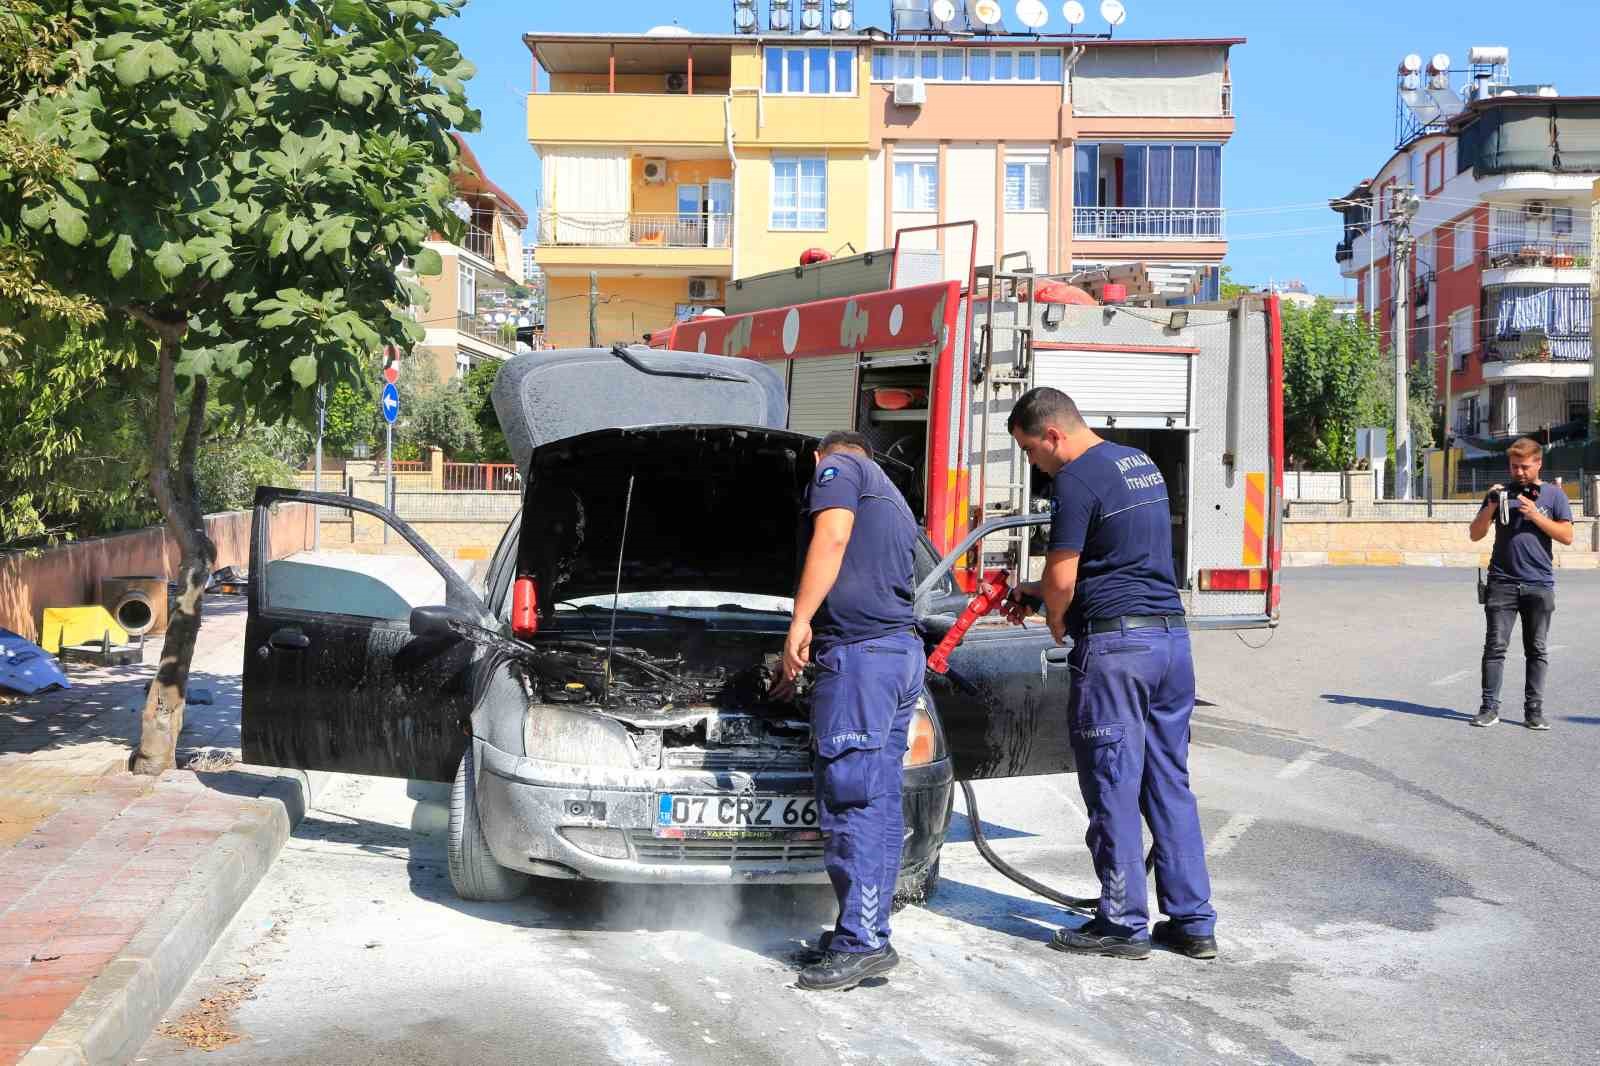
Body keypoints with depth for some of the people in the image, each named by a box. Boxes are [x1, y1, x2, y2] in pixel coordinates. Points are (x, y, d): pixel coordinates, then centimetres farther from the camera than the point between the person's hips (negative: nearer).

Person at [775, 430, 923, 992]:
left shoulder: (836, 468, 7)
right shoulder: (894, 503, 33)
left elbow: (831, 538, -12)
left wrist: (800, 622, -15)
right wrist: (802, 666, 42)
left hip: (860, 651, -9)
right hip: (903, 652, 9)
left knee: (849, 798, -10)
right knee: (880, 802, 10)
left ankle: (862, 941, -10)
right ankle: (868, 934, 15)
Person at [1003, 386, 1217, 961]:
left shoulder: (1077, 479, -11)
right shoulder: (1142, 463, 17)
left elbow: (1061, 578, -12)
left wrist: (1056, 620, 10)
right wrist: (1040, 589, 27)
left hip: (1114, 642, -8)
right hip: (1172, 636, 9)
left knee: (1113, 787, 1)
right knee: (1171, 783, 12)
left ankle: (1124, 924, 8)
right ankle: (1193, 922, 16)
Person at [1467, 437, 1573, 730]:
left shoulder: (1553, 494, 7)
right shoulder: (1501, 492, 10)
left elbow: (1567, 536, 0)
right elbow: (1475, 534, 7)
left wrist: (1535, 515, -10)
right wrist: (1491, 507, -8)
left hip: (1539, 585, 0)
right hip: (1502, 582, 0)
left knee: (1537, 650, 4)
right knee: (1495, 646, -4)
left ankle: (1534, 710, 10)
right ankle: (1489, 708, -2)